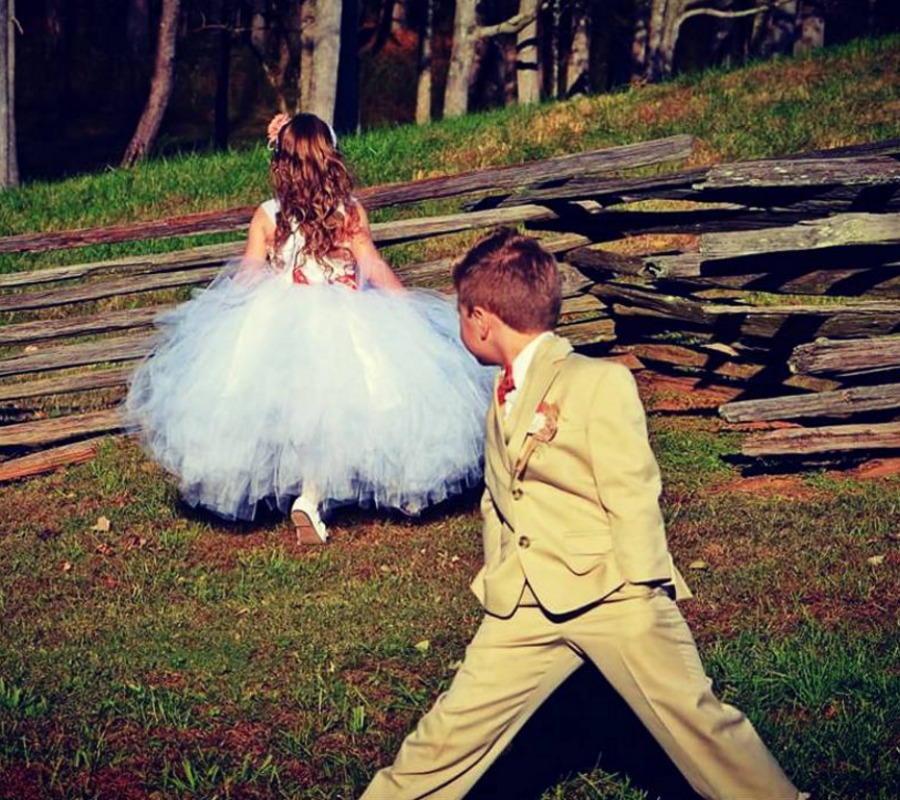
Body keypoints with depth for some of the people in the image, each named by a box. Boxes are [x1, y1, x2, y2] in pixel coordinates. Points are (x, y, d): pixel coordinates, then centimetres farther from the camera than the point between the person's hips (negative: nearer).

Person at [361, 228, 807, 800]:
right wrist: (497, 585, 17)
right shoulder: (504, 399, 17)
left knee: (695, 721, -4)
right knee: (453, 728, 3)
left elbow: (632, 496, -11)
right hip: (527, 607, 6)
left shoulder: (600, 381, -8)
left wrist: (639, 603, -14)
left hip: (611, 594, -6)